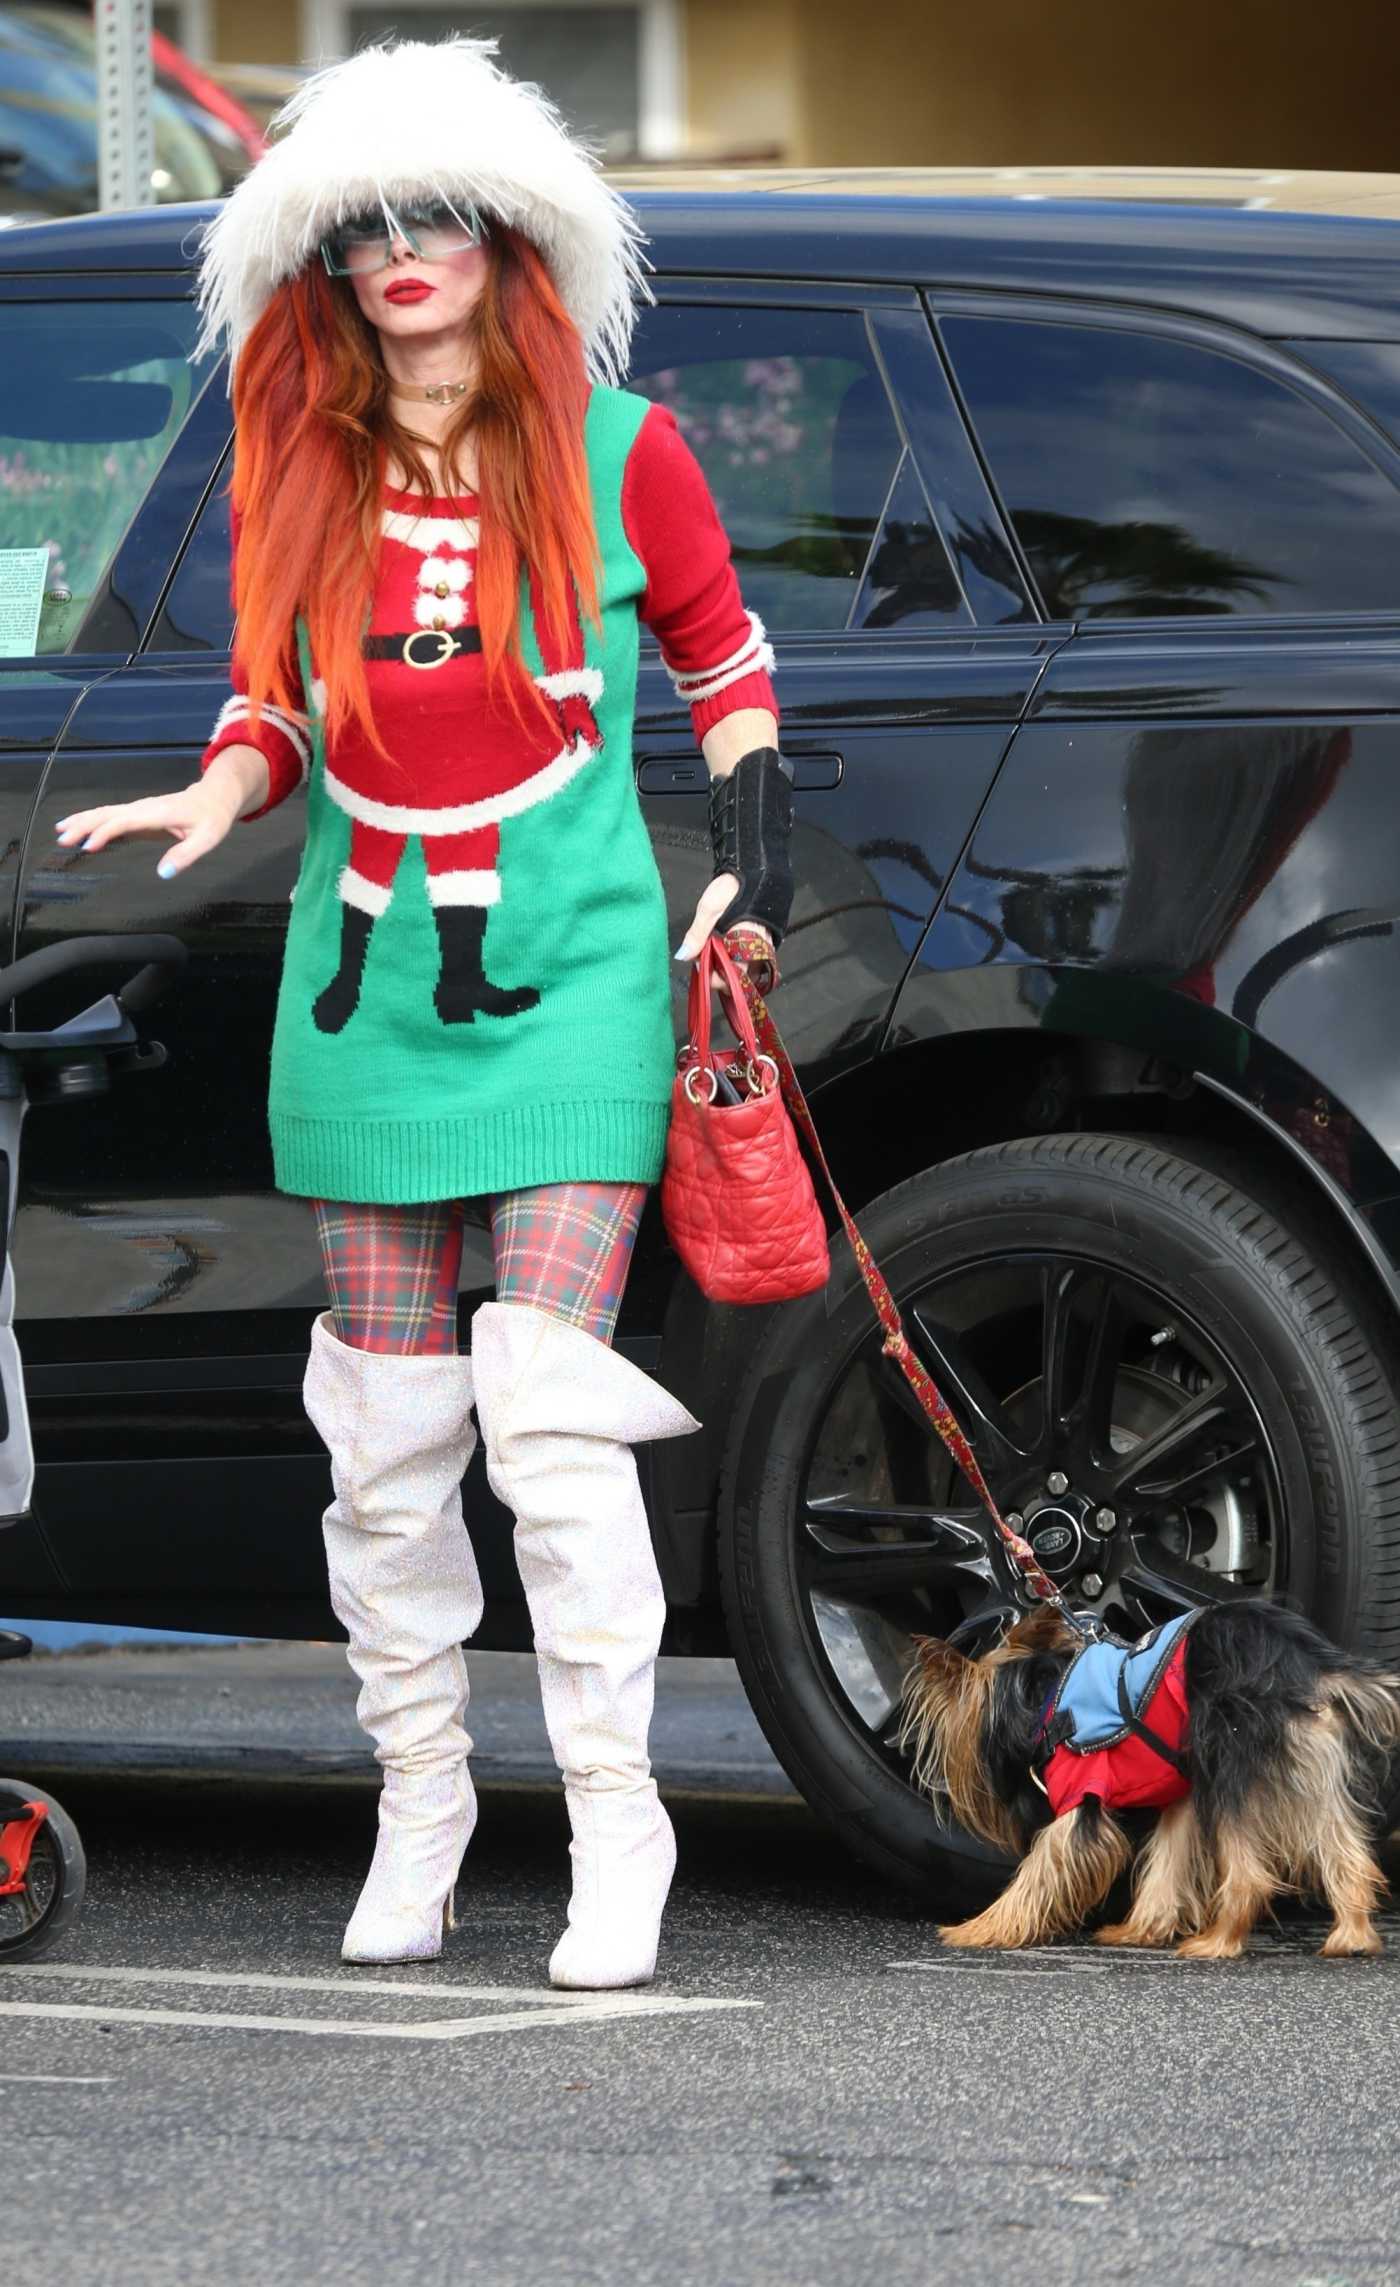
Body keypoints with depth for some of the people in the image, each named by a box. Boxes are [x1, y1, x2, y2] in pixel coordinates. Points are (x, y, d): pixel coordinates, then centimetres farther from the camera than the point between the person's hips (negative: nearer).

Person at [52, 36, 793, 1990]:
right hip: (364, 1003, 3)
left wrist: (753, 875, 3)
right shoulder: (296, 477, 5)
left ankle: (616, 1827, -4)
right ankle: (418, 1802, 22)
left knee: (547, 1411, -13)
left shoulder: (616, 453, -1)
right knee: (387, 1434, 7)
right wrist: (220, 796, -4)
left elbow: (724, 660, 12)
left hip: (572, 992, -3)